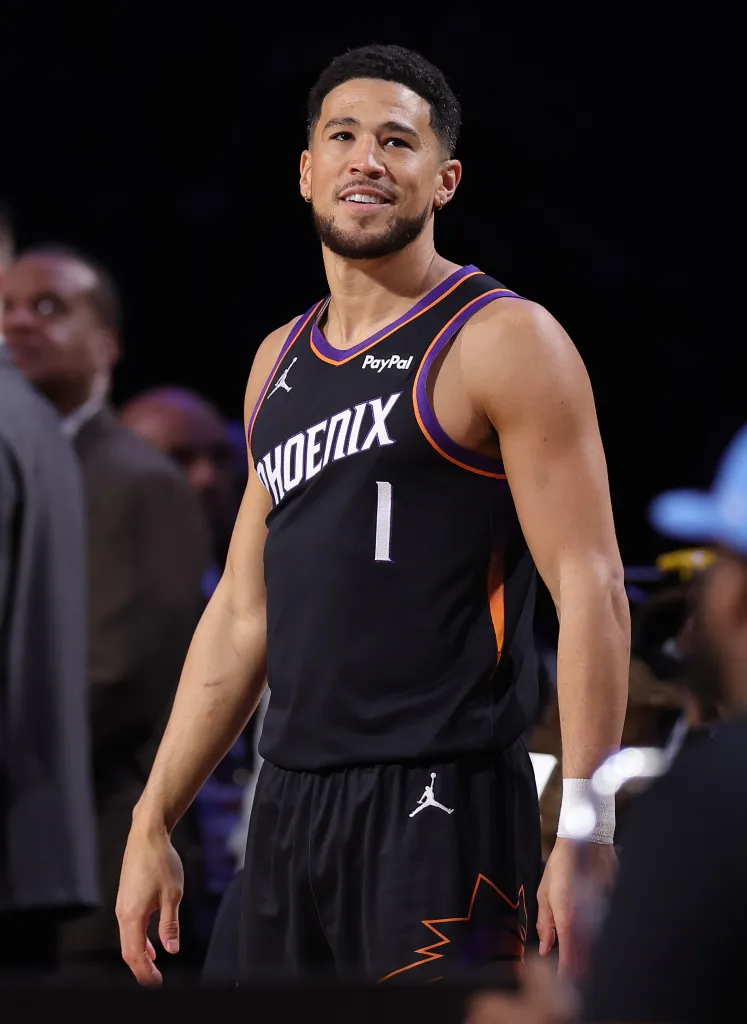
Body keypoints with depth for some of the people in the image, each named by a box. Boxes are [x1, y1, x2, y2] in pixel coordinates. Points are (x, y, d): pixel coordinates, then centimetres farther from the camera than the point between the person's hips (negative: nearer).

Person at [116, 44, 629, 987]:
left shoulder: (502, 341, -4)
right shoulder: (280, 362, 17)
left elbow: (590, 590, -11)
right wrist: (153, 822, 15)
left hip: (440, 805, -7)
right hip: (289, 805, 7)